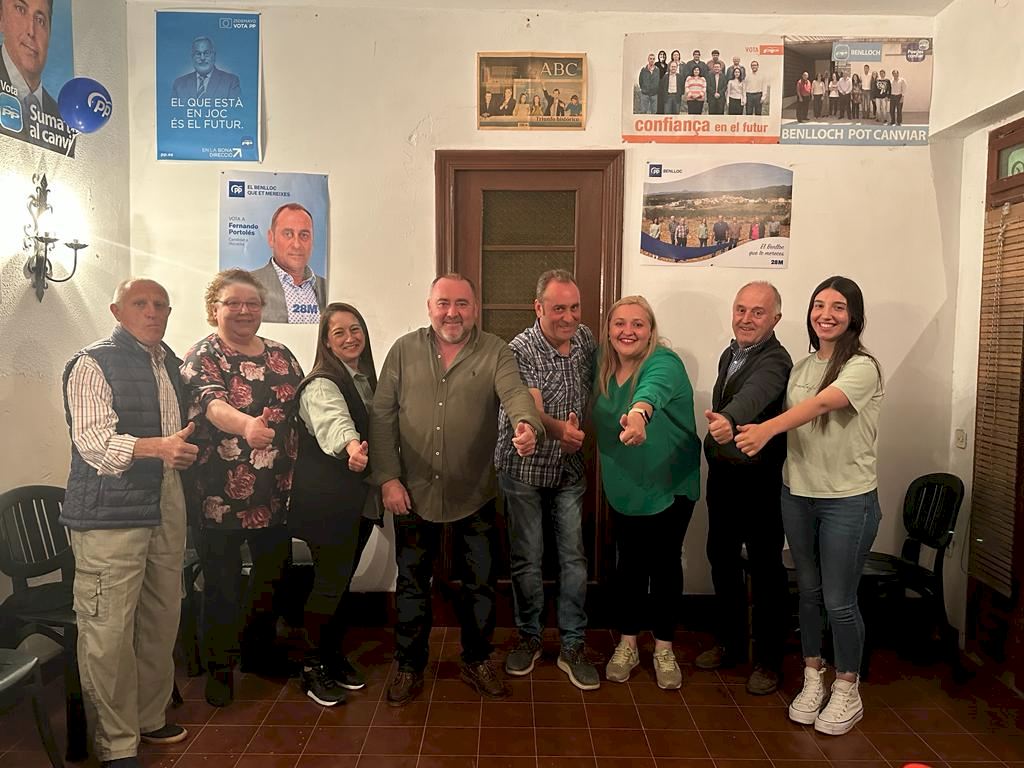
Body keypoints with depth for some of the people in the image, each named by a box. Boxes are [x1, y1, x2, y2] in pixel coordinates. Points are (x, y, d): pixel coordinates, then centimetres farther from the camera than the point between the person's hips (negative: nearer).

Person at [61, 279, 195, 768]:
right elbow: (93, 441, -17)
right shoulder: (93, 364, -6)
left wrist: (187, 449, 12)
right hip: (110, 513, -7)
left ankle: (149, 718, 31)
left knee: (161, 620, 14)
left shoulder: (170, 362, 16)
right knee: (109, 631, -3)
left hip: (167, 507, 7)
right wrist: (157, 446, -29)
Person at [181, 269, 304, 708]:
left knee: (274, 573, 15)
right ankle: (220, 666, 26)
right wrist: (247, 425, -47)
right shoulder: (203, 356, -6)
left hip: (276, 493, 5)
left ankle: (261, 648, 37)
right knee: (222, 584, 6)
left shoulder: (280, 356, 10)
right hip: (220, 495, -5)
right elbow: (212, 404, -26)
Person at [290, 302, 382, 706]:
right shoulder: (322, 385, -17)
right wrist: (352, 446, -59)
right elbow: (334, 421, -40)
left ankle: (333, 656, 31)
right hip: (327, 500, -8)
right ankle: (312, 667, 17)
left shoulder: (365, 379, 10)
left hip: (360, 498, 8)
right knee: (329, 581, -1)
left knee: (343, 579, 16)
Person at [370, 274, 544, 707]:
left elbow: (515, 394, -22)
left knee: (480, 583, 14)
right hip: (413, 493, 1)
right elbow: (382, 415, -2)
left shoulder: (495, 353, -4)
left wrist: (527, 424, -45)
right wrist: (388, 478, -8)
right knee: (411, 583, 14)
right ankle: (409, 667, 33)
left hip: (475, 495, 0)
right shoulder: (405, 350, -1)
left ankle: (476, 661, 36)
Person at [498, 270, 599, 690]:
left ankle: (572, 646, 18)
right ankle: (529, 637, 27)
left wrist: (581, 434, 9)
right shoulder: (520, 350, -17)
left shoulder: (586, 339, 0)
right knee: (527, 559, 7)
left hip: (569, 470, 4)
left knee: (574, 558, 5)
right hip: (524, 470, -4)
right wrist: (560, 429, -48)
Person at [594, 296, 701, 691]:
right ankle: (627, 644, 31)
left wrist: (638, 412, -65)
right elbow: (601, 419, 10)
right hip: (623, 488, 4)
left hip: (670, 487, -4)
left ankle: (664, 649, 29)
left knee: (665, 565, 10)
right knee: (629, 565, 13)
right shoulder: (604, 364, -3)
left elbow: (653, 389, -45)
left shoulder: (664, 363, -21)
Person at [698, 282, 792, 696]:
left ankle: (768, 660, 20)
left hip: (760, 480, -8)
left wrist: (729, 421, -61)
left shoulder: (774, 361, -19)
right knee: (721, 559, 17)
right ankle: (729, 642, 34)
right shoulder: (729, 354, 9)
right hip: (722, 475, 8)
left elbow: (753, 395, -42)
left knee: (765, 569, 5)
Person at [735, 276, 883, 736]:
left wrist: (766, 429, -43)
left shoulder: (862, 367, -12)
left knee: (839, 601, 3)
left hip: (848, 500, -5)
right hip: (797, 494, 5)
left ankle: (847, 690, 24)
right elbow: (794, 424, 9)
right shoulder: (801, 367, 9)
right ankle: (812, 678, 32)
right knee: (808, 592, 15)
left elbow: (821, 405, -30)